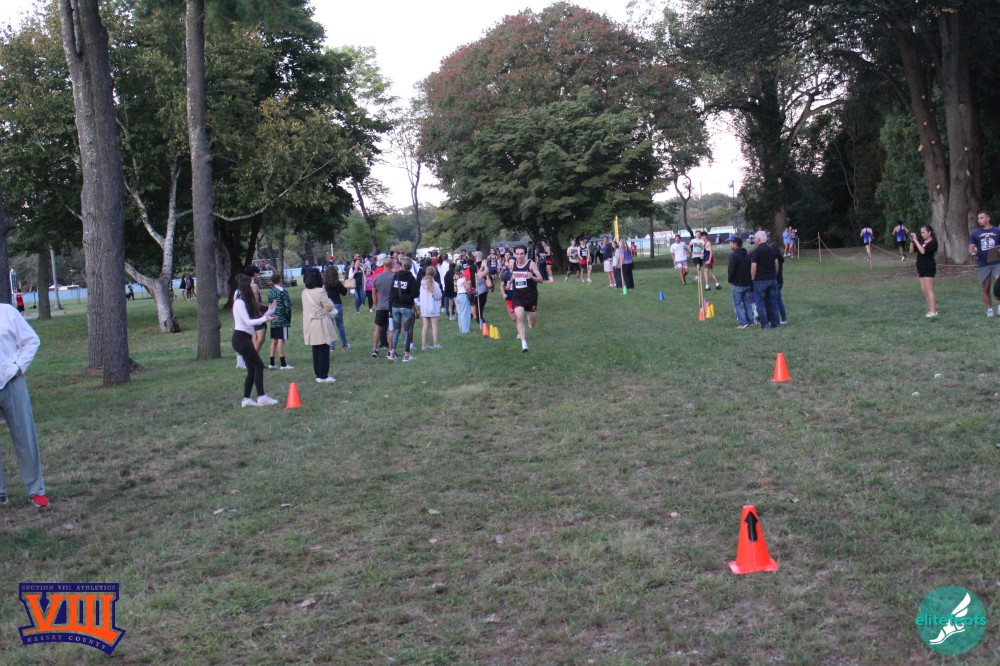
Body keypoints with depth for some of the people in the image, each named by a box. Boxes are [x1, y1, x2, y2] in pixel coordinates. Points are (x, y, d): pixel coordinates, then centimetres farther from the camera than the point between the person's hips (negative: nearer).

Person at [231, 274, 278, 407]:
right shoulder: (239, 302, -13)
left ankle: (246, 399, 11)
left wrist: (269, 311, 12)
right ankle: (261, 397, -7)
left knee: (252, 369, 9)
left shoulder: (248, 302, 15)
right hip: (241, 338, -10)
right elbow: (248, 322, -21)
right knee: (259, 366, -8)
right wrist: (265, 319, -31)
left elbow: (255, 320, 13)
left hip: (245, 338, 10)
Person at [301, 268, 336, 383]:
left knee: (316, 350, 14)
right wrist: (328, 299, 8)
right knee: (323, 350, -1)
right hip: (320, 324, -7)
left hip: (310, 324, 7)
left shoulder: (305, 292, 6)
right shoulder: (320, 292, -17)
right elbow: (329, 307, -13)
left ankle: (318, 374, 20)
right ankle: (323, 376, 0)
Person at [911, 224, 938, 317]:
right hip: (921, 268, 7)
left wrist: (916, 240, -21)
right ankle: (930, 309, 14)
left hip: (929, 268, -7)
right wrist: (912, 240, -3)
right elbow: (912, 250, 10)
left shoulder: (933, 242, -10)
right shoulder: (921, 241, 10)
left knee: (929, 289, -8)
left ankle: (933, 311, -6)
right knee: (924, 290, 8)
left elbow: (923, 251, -23)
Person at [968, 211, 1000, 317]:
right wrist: (973, 253, -21)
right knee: (986, 288, 7)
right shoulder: (975, 234, 7)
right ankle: (989, 309, 22)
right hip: (983, 265, 2)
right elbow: (971, 248, 3)